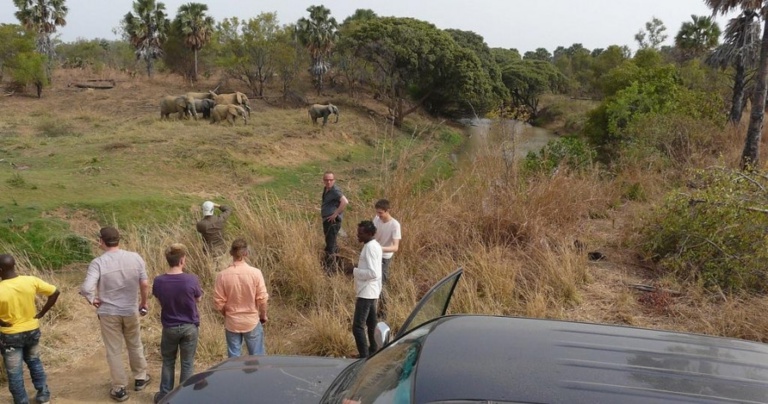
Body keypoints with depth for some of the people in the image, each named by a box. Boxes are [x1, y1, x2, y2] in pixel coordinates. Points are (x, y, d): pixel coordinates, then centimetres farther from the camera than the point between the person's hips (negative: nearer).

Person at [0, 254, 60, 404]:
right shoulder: (31, 281, -11)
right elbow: (55, 293, -4)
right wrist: (42, 313, 2)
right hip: (33, 330, 4)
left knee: (14, 372, 11)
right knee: (34, 362, 24)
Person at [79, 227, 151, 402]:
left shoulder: (98, 263, -16)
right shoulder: (135, 257, -8)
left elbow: (86, 288, -27)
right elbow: (145, 284, -5)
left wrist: (92, 300, -7)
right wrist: (144, 303, 10)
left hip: (108, 312, -2)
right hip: (131, 310, 2)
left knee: (114, 351, 10)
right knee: (135, 345, 22)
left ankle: (119, 389, 20)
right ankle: (140, 378, 37)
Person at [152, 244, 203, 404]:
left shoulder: (158, 281, -13)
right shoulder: (192, 280, -20)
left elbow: (160, 302, 4)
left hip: (169, 328, 2)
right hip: (189, 327, -2)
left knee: (168, 362, 21)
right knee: (187, 364, 13)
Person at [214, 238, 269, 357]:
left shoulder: (222, 275, -11)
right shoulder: (255, 273, -14)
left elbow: (218, 302, -6)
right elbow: (262, 299, -10)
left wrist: (227, 315, 13)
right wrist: (263, 315, 7)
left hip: (232, 323, 1)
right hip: (252, 321, -1)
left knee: (234, 358, 12)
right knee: (257, 357, 12)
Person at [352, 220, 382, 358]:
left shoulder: (370, 248, -20)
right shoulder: (374, 245, 11)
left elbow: (373, 273, -26)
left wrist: (355, 271, -17)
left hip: (366, 292, -11)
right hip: (371, 291, 11)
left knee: (358, 326, -9)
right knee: (371, 323, 19)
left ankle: (364, 357, -7)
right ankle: (373, 350, 30)